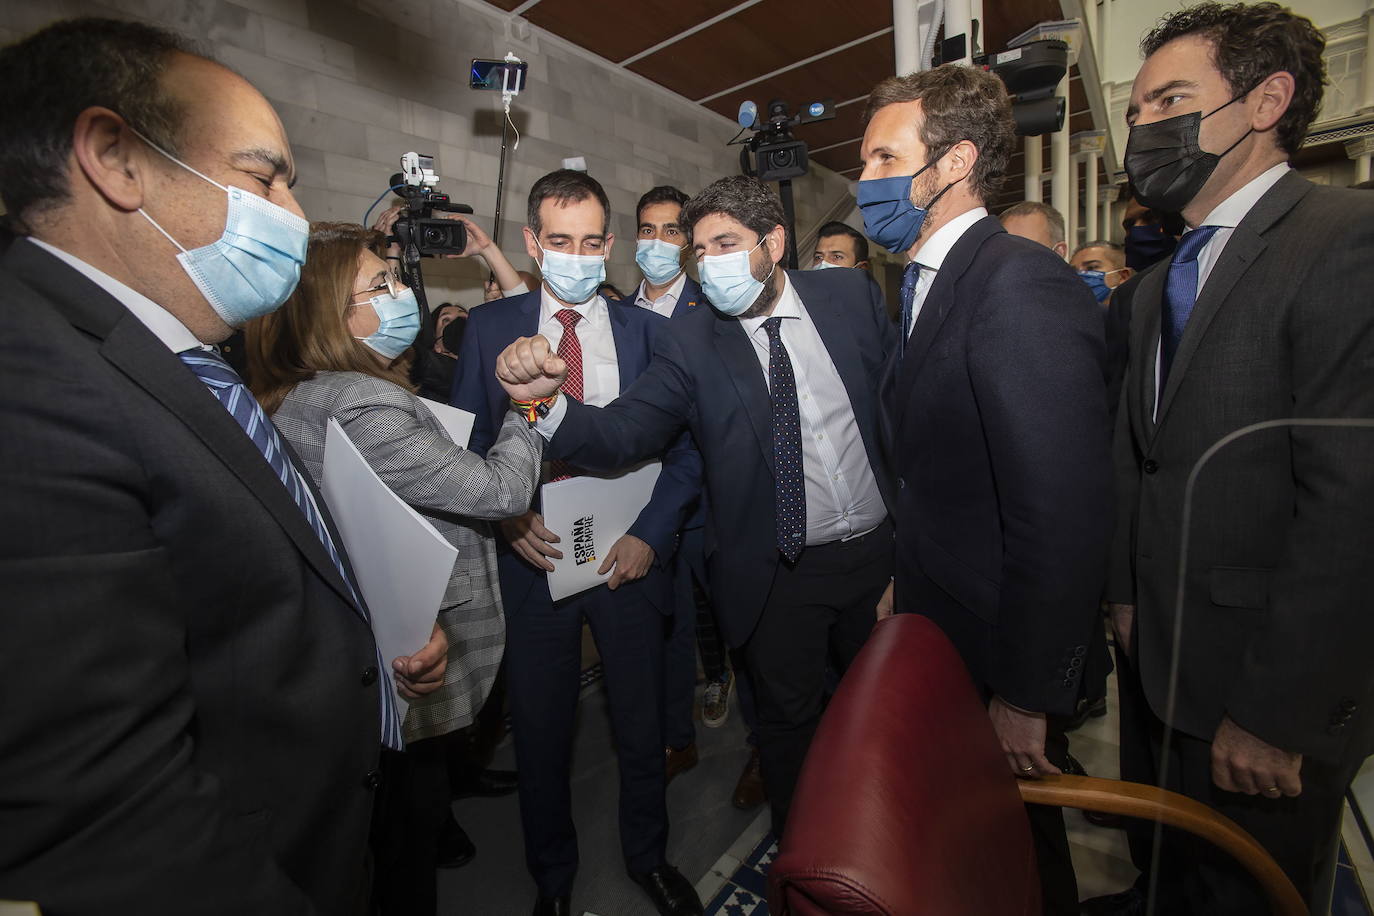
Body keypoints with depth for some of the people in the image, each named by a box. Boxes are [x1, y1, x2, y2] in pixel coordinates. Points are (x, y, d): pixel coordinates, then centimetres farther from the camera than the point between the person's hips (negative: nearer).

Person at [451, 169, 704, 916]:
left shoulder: (649, 331, 1)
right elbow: (466, 443, 4)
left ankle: (648, 856, 46)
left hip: (629, 557, 0)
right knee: (539, 731, 17)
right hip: (533, 557, 1)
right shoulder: (489, 327, 3)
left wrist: (650, 535, -12)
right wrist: (505, 517, -12)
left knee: (641, 725, 17)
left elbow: (686, 449, -1)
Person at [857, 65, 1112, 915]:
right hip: (940, 625, 8)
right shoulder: (928, 280, 7)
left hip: (999, 651, -8)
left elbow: (1063, 514, -27)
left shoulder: (1020, 283, -23)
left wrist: (1027, 699, -20)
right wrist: (908, 581, 10)